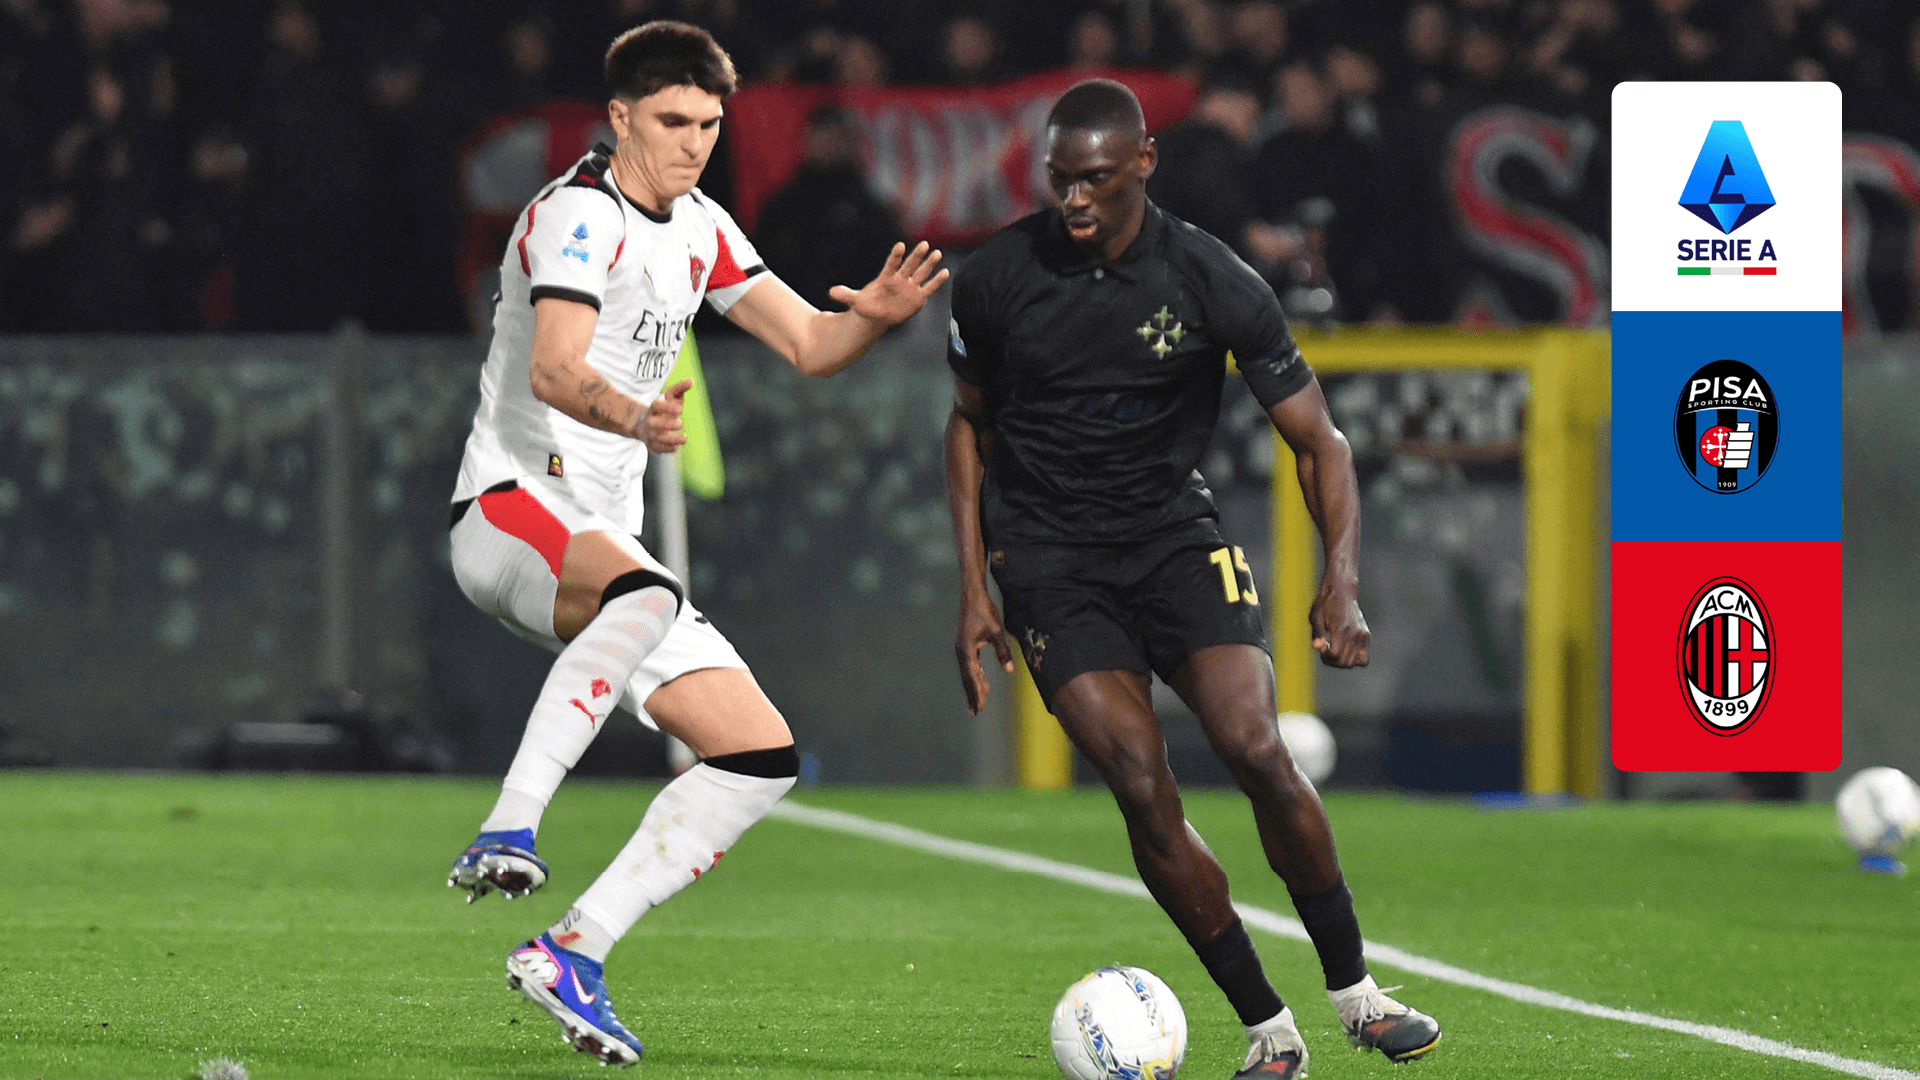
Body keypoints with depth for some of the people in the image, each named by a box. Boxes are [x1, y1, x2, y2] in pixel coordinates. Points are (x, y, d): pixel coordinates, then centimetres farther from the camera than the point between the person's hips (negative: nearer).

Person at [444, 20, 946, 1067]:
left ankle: (571, 954, -2)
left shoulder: (698, 229, 14)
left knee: (762, 754, 0)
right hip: (510, 505, -9)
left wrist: (872, 317, -9)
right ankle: (506, 832, -45)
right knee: (642, 594, -42)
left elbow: (807, 343, 14)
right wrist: (629, 417, -50)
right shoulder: (580, 215, -12)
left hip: (605, 541, 9)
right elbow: (554, 366, -28)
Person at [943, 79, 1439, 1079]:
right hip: (1051, 561, 0)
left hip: (1175, 536, 0)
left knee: (1255, 750, -20)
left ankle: (1353, 990, -1)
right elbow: (970, 423, 11)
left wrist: (1342, 583, -20)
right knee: (1142, 790, -17)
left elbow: (1318, 441, -6)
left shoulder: (1212, 282, -11)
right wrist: (973, 591, 5)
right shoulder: (995, 279, -6)